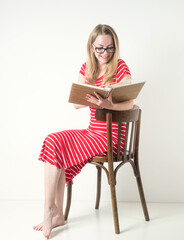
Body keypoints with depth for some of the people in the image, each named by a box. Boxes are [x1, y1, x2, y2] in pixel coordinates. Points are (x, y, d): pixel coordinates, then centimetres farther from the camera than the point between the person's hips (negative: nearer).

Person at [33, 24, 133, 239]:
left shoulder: (120, 68, -5)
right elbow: (75, 103, 4)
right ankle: (56, 213, -15)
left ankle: (51, 210, -7)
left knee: (55, 144, -19)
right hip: (92, 132, 6)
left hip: (112, 136, -6)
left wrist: (109, 105, -37)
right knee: (54, 140, -19)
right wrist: (89, 98, -19)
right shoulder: (86, 68, 11)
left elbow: (129, 103, -16)